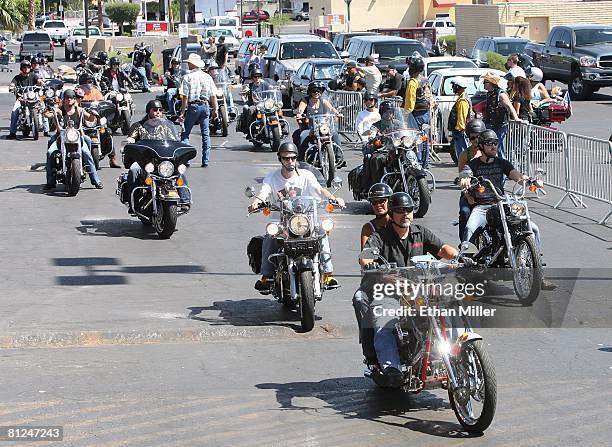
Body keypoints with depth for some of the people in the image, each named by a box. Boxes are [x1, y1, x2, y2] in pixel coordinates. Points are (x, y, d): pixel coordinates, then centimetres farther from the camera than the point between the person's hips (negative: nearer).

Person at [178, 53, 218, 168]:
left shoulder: (188, 77, -7)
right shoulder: (207, 77, 6)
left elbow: (185, 97, -9)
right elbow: (213, 96, 7)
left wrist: (182, 113, -7)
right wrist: (214, 110, 16)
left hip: (193, 106, -4)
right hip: (205, 106, 4)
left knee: (185, 133, 3)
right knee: (206, 134, 9)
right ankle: (205, 160, 7)